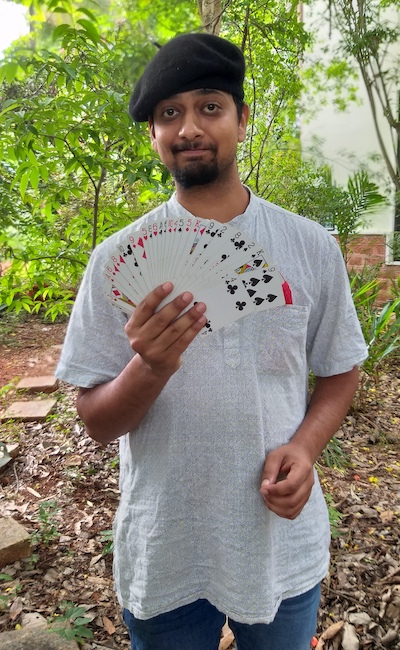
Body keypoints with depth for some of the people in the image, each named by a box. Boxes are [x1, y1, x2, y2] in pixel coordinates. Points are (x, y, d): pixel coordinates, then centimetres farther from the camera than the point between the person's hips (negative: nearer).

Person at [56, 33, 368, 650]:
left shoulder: (312, 247, -6)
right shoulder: (117, 259, -10)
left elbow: (339, 373, 5)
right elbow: (97, 422, -7)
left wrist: (305, 445, -14)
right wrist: (149, 368, -28)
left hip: (283, 545, 1)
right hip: (163, 556, 0)